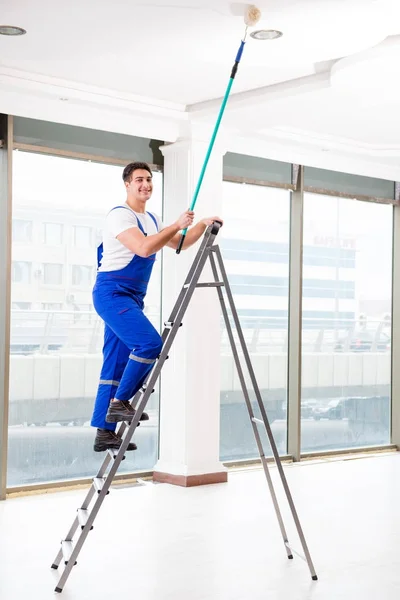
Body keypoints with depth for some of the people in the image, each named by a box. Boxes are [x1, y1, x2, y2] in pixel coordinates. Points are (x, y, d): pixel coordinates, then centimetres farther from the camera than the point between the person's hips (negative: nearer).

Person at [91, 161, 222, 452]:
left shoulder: (152, 219, 17)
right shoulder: (120, 215, -12)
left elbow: (180, 244, 22)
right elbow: (144, 248, -26)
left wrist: (203, 225, 8)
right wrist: (177, 225, -22)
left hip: (133, 297, 9)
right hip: (112, 292, -9)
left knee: (117, 365, 7)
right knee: (151, 343, -23)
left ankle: (105, 432, 10)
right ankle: (120, 402, -9)